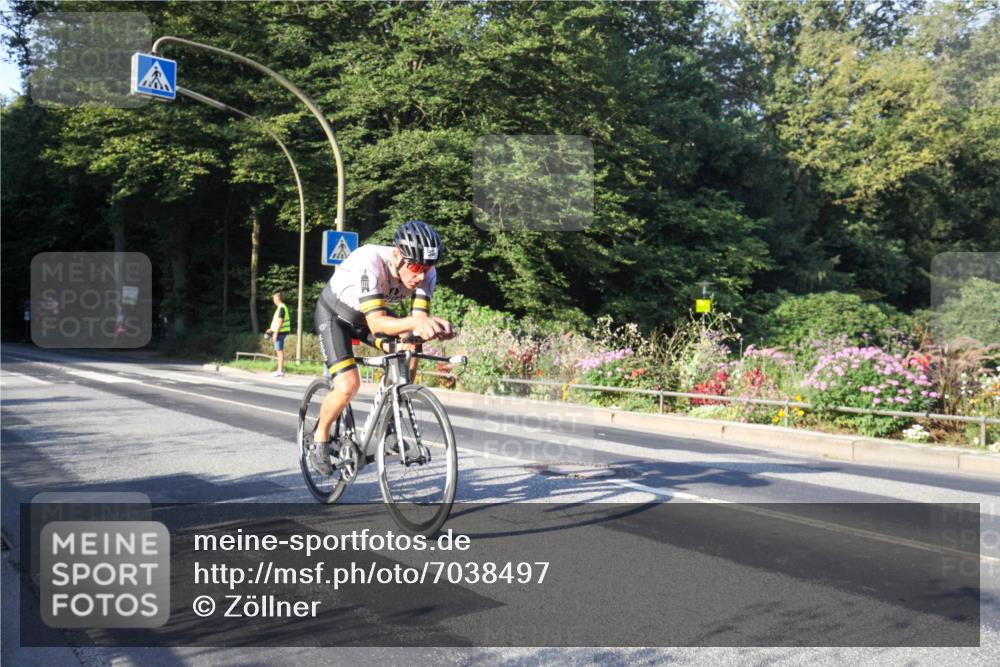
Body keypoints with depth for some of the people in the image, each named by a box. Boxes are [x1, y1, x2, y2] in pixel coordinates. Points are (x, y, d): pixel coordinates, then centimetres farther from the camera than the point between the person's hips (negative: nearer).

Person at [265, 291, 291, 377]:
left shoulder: (281, 308, -15)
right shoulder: (281, 307, 17)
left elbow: (280, 321, -20)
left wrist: (276, 332, -20)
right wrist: (271, 329, 25)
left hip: (280, 332, -10)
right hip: (279, 332, 10)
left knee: (280, 351, -8)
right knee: (278, 350, 15)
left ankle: (280, 371, -6)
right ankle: (280, 369, 19)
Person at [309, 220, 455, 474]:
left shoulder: (427, 274, -24)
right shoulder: (369, 264, -40)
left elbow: (420, 317, -29)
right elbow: (376, 323, -46)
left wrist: (433, 328, -53)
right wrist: (415, 322, -64)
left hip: (369, 315, 5)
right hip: (335, 315, -5)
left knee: (408, 350, -19)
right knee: (348, 386, -22)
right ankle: (320, 438, 6)